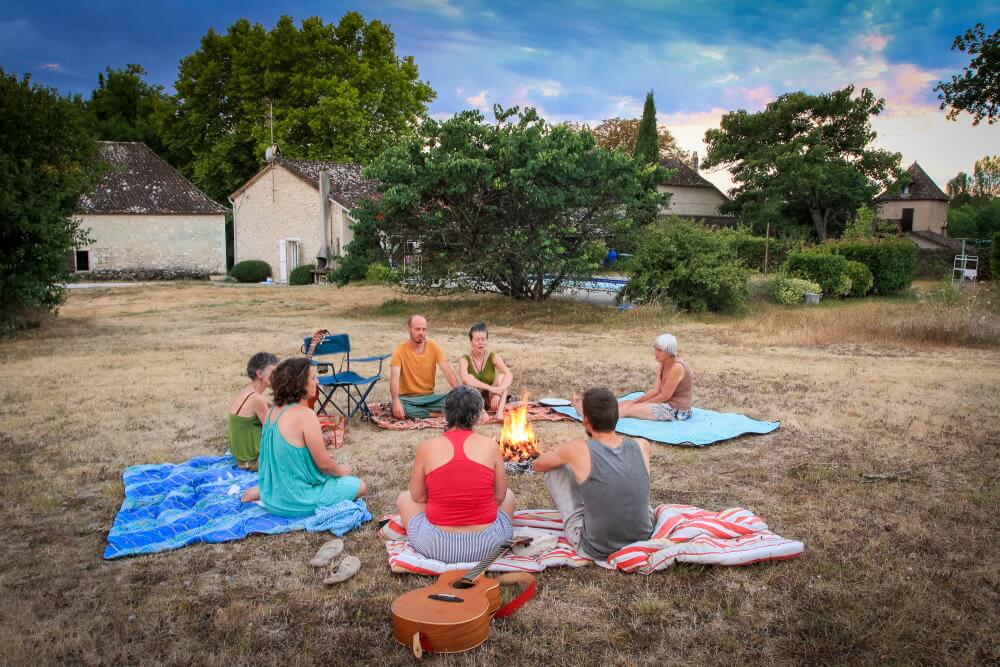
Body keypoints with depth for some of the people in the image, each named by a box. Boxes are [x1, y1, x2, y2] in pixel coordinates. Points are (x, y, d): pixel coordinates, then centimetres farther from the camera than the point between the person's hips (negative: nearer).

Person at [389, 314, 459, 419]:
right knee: (397, 409, -36)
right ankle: (436, 413, -19)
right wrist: (396, 401, -38)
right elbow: (394, 378, -20)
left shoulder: (434, 347, -3)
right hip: (407, 398, -2)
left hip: (429, 397, 2)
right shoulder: (400, 350, -9)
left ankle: (416, 412, -12)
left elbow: (448, 372, -11)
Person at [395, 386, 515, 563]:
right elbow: (499, 496, 3)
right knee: (508, 496, 30)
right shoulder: (490, 446, -6)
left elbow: (417, 497, 2)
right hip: (486, 546, 1)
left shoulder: (427, 447, -7)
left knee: (404, 498, 27)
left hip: (436, 546, -1)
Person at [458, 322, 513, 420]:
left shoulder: (493, 357, -4)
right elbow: (465, 379, -30)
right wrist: (491, 388, -38)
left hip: (491, 399, 1)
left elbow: (509, 375, -21)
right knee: (470, 380, -25)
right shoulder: (465, 359, -9)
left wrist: (498, 393, -39)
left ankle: (499, 412, -35)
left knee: (501, 375, -20)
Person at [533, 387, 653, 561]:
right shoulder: (642, 446, -10)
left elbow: (538, 465, 2)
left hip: (596, 550, -3)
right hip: (643, 539, 4)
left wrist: (564, 456, 22)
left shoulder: (578, 450, -19)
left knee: (554, 468, 8)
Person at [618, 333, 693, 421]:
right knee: (625, 403, 1)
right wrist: (636, 401, -6)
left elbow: (664, 396, -20)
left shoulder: (677, 367, -22)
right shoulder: (664, 364, 6)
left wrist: (642, 404, -10)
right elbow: (656, 390, 5)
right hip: (668, 404, 9)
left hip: (677, 411, -9)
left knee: (629, 409, -15)